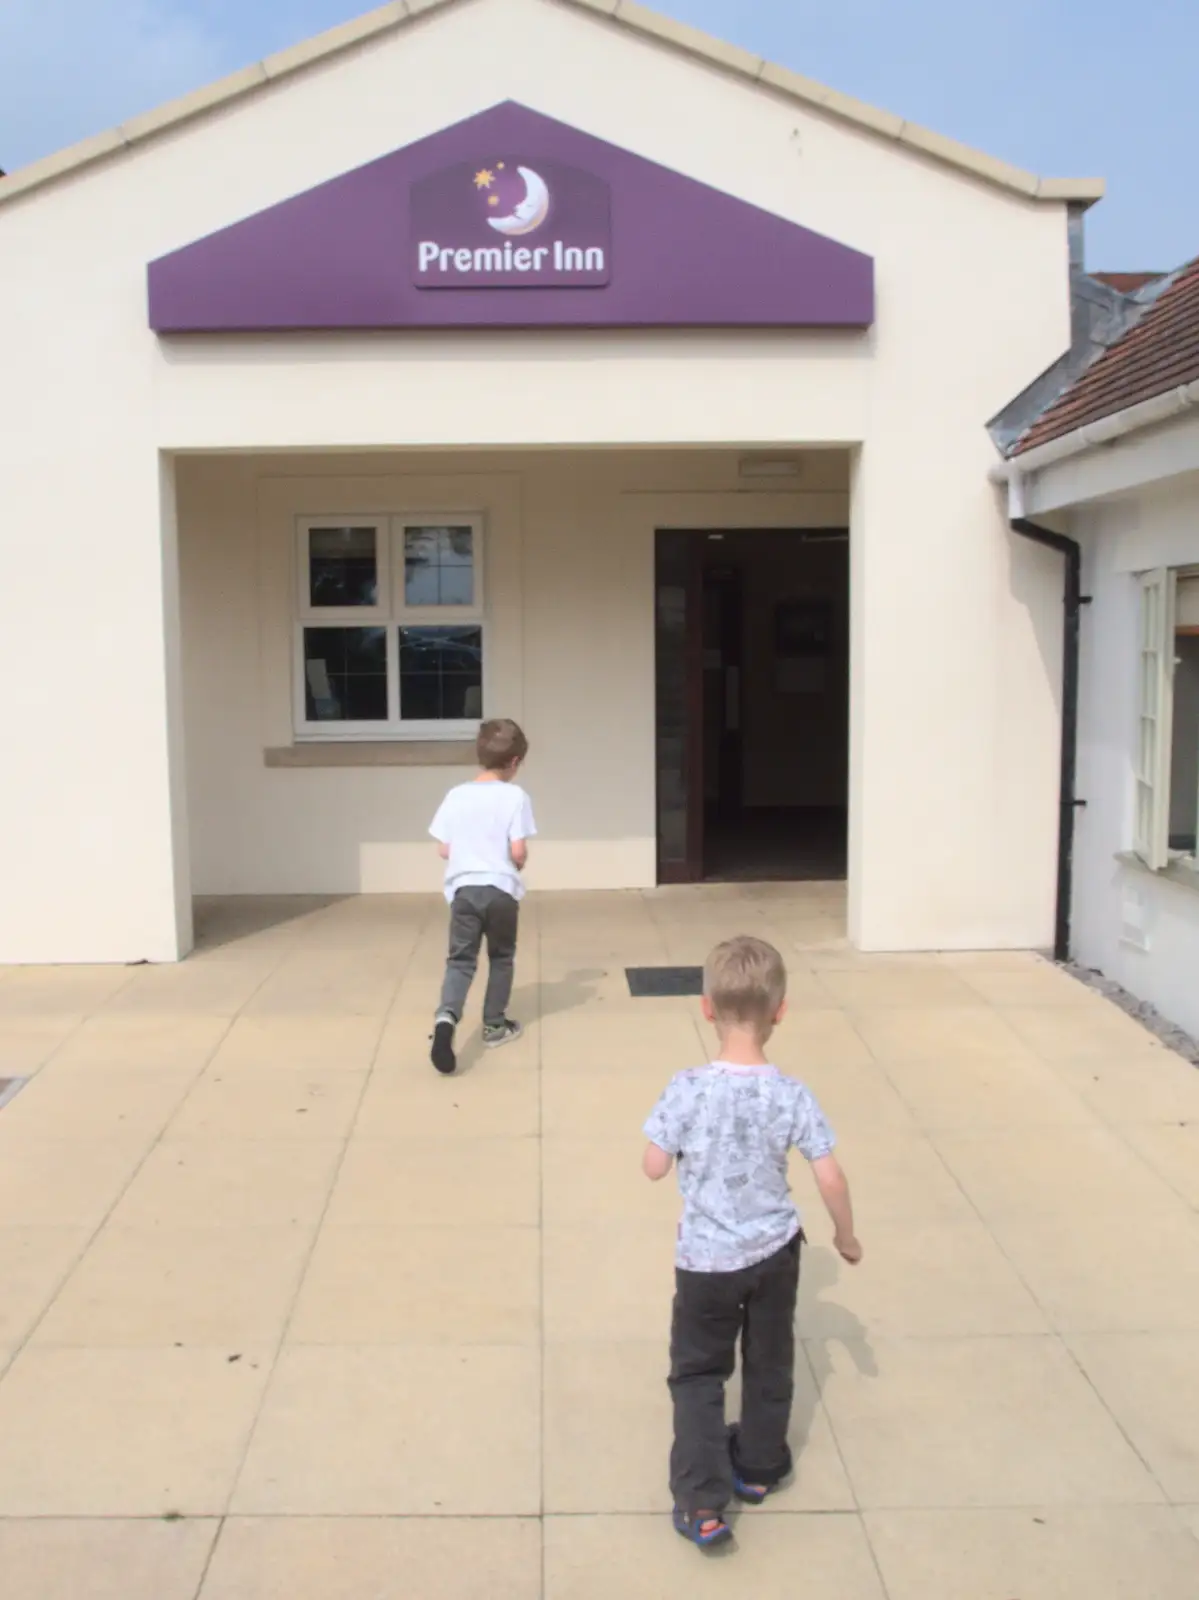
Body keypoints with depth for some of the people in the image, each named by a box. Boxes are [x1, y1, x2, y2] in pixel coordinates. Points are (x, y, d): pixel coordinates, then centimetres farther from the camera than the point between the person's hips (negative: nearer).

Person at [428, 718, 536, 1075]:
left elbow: (443, 850, 5)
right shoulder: (514, 796, -7)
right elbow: (518, 851, -12)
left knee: (460, 959, 1)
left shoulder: (456, 795, 3)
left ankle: (446, 1016, -24)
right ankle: (495, 1025, 26)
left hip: (463, 889, 2)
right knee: (501, 957, 18)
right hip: (502, 889, -2)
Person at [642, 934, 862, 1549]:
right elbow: (830, 1178, -13)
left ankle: (702, 1501, 7)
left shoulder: (687, 1089, -21)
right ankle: (758, 1469, 40)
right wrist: (846, 1235, 5)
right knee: (769, 1365, 23)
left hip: (706, 1259, -2)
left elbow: (654, 1168, -12)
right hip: (774, 1251, 2)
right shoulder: (791, 1095, -16)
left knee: (698, 1373, 14)